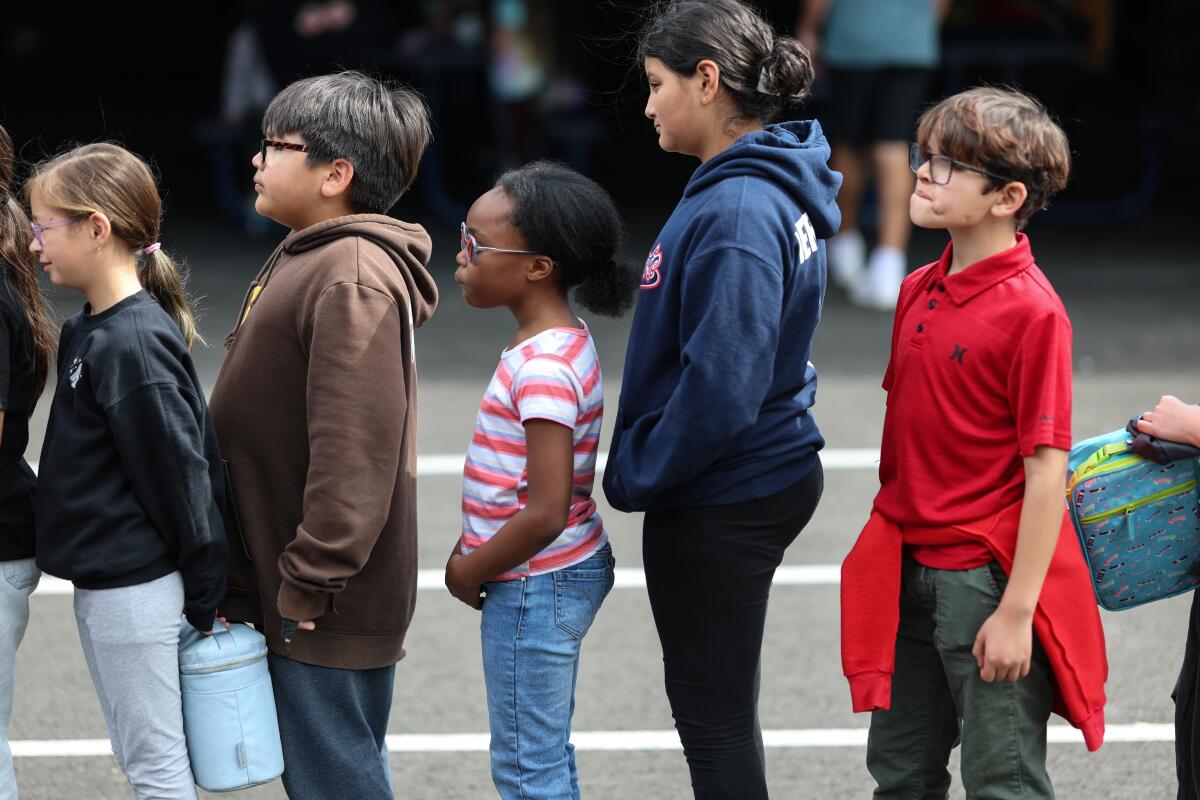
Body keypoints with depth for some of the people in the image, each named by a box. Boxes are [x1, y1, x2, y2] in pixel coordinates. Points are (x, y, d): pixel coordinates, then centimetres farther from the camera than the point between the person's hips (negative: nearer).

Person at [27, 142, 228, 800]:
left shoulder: (133, 345, -20)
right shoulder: (88, 331, 8)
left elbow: (183, 473, -18)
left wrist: (203, 597, -13)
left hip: (135, 589, -10)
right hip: (102, 583, 10)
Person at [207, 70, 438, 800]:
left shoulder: (353, 279, -19)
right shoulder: (305, 261, 15)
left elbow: (355, 447, -26)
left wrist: (308, 582, -24)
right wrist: (255, 576, 22)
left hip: (328, 608, -10)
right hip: (288, 593, 10)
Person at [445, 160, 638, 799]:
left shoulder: (545, 368, -24)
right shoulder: (559, 342, 6)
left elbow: (546, 514, -28)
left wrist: (471, 573, -13)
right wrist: (471, 551, 9)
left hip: (536, 584, -10)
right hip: (557, 578, 10)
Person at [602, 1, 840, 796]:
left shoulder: (737, 214, -23)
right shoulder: (774, 190, 7)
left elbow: (719, 388, -26)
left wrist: (637, 475, -13)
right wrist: (643, 467, 12)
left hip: (718, 504, -10)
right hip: (768, 472, 10)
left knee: (713, 716, 1)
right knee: (721, 707, 19)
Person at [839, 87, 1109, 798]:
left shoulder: (1031, 311, -16)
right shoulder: (919, 292, 8)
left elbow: (1047, 470, -17)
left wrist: (1017, 611, -19)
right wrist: (890, 545, 17)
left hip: (987, 578, -8)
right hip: (910, 573, 8)